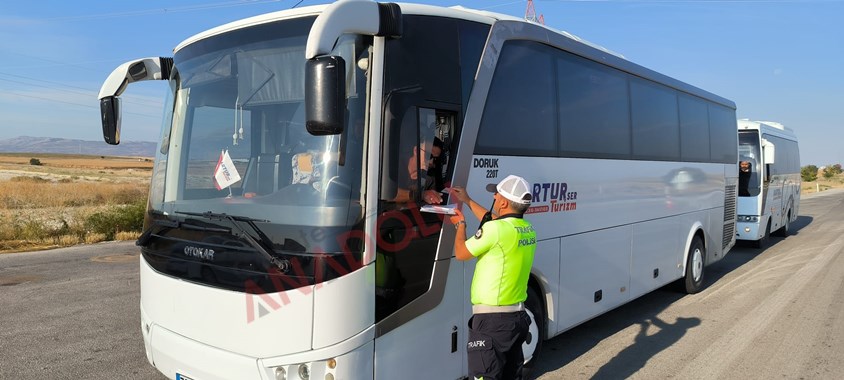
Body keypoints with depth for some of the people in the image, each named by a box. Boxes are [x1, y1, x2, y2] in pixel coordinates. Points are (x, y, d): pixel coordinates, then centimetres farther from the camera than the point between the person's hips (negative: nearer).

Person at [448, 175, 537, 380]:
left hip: (492, 320, -8)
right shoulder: (528, 230, 5)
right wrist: (467, 201, 34)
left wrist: (461, 224, 12)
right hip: (518, 317, 9)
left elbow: (461, 253, -6)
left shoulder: (496, 230, -20)